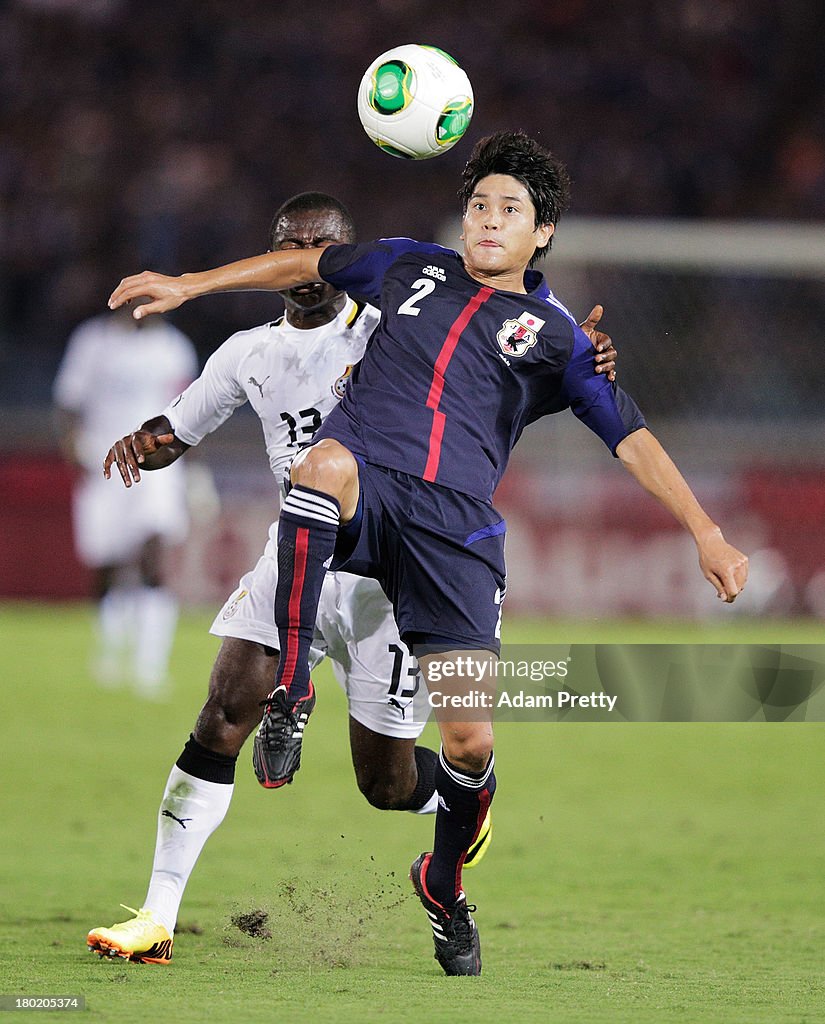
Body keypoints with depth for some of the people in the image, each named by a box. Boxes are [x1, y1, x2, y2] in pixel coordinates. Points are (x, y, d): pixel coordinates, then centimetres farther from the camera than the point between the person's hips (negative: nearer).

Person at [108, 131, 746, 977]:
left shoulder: (556, 337, 12)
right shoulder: (412, 268, 18)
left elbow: (632, 439, 9)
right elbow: (307, 265, 32)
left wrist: (706, 534, 0)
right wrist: (190, 285, 29)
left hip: (454, 525, 0)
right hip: (361, 485, 0)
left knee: (470, 740, -9)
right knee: (325, 462, -41)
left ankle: (443, 884, 23)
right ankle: (290, 685, -32)